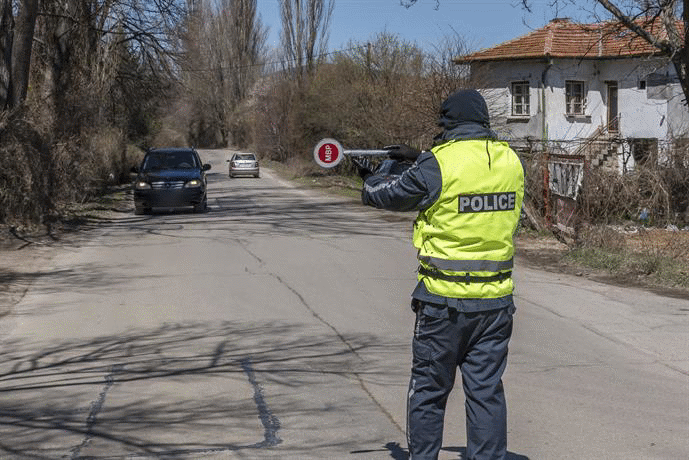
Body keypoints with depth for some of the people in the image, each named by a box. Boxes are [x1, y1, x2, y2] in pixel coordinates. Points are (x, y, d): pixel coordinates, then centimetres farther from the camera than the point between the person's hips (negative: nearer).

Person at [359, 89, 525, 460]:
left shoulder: (438, 164, -13)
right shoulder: (509, 160, 3)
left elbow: (386, 194, 1)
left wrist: (371, 179, 23)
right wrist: (419, 159, 23)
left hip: (444, 301, -4)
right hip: (496, 301, 4)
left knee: (428, 390, 11)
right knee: (486, 391, 10)